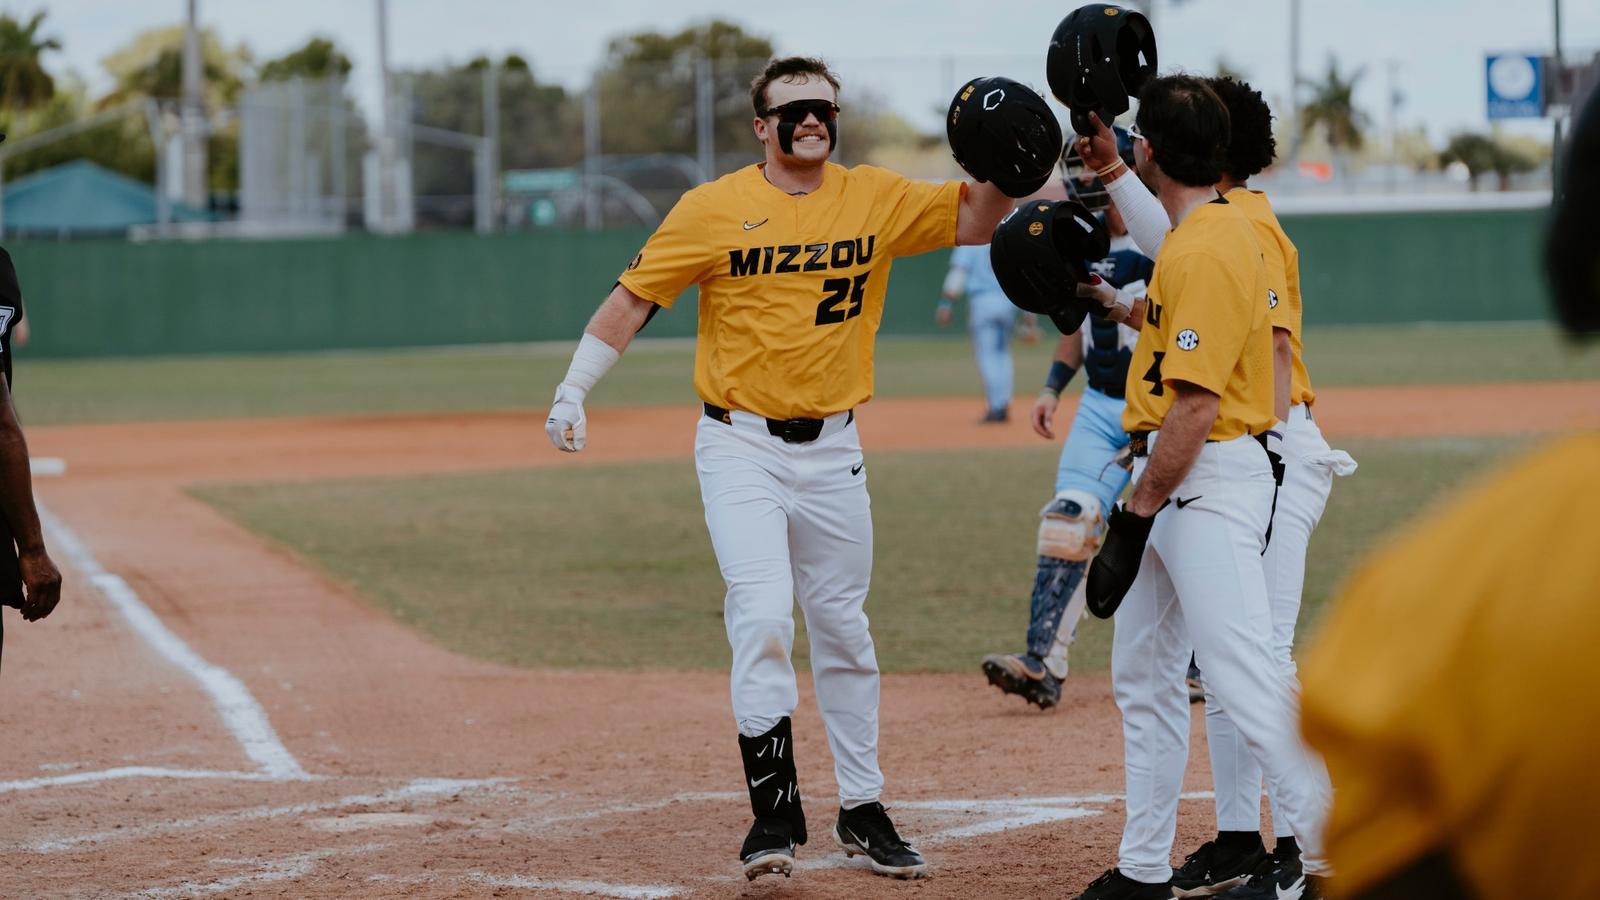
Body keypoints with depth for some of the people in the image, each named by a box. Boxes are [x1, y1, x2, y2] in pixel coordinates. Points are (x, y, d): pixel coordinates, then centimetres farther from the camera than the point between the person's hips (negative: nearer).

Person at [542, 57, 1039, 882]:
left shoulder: (875, 200, 2)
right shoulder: (714, 208, -7)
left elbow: (976, 219, 2)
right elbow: (633, 296, -5)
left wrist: (996, 162, -19)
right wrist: (573, 391, -12)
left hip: (832, 450, 4)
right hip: (740, 447, -4)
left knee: (843, 630, 12)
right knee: (763, 619, -17)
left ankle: (861, 809, 22)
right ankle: (774, 811, -11)